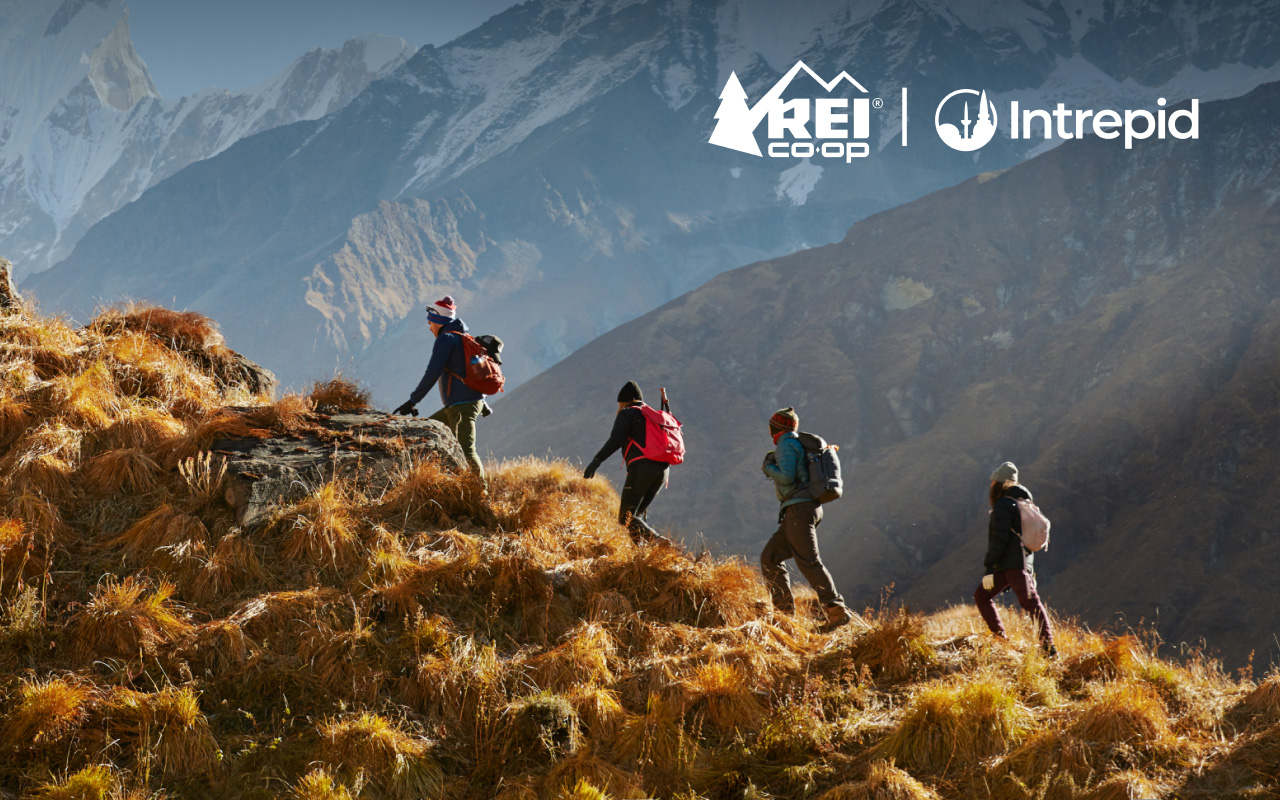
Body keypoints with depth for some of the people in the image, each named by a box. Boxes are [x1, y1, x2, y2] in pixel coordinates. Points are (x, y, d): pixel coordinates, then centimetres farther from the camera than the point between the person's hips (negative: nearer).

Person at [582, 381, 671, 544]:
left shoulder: (627, 414, 7)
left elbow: (615, 440, -9)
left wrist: (596, 461, -16)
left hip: (641, 468, -7)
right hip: (662, 470, 7)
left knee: (626, 517, -6)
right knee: (639, 511, 23)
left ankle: (655, 539, -28)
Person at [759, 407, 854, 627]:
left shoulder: (787, 445, -6)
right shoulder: (800, 445, 23)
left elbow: (786, 477, -18)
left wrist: (769, 467, 1)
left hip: (798, 508, -10)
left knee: (809, 561, -16)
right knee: (770, 558, 11)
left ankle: (836, 610, -23)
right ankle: (785, 609, 7)